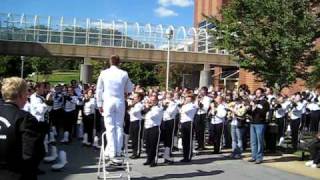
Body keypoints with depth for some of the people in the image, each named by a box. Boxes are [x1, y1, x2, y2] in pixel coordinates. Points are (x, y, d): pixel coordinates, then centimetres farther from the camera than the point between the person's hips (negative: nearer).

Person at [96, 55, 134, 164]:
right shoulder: (124, 74, -1)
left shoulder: (104, 73, -1)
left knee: (110, 127, 1)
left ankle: (112, 153, -3)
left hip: (108, 102, -1)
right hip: (120, 102, 1)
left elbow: (99, 90, 3)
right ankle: (118, 152, 8)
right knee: (119, 127, 7)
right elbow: (130, 89, 10)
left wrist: (99, 104, 11)